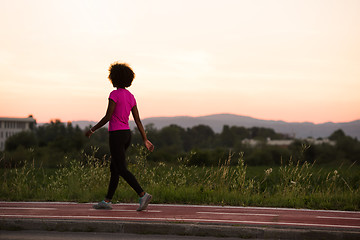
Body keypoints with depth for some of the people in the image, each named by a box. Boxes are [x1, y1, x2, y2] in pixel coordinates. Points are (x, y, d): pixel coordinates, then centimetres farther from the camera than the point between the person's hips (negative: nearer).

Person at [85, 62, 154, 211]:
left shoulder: (114, 94, -13)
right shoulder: (130, 97, 9)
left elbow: (107, 117, -17)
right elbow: (137, 120, 7)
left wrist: (92, 130, -6)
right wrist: (145, 140, 7)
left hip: (116, 135, -8)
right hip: (127, 134, 8)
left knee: (122, 170, -10)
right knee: (114, 168, 13)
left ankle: (143, 195, -22)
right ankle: (107, 201, 17)